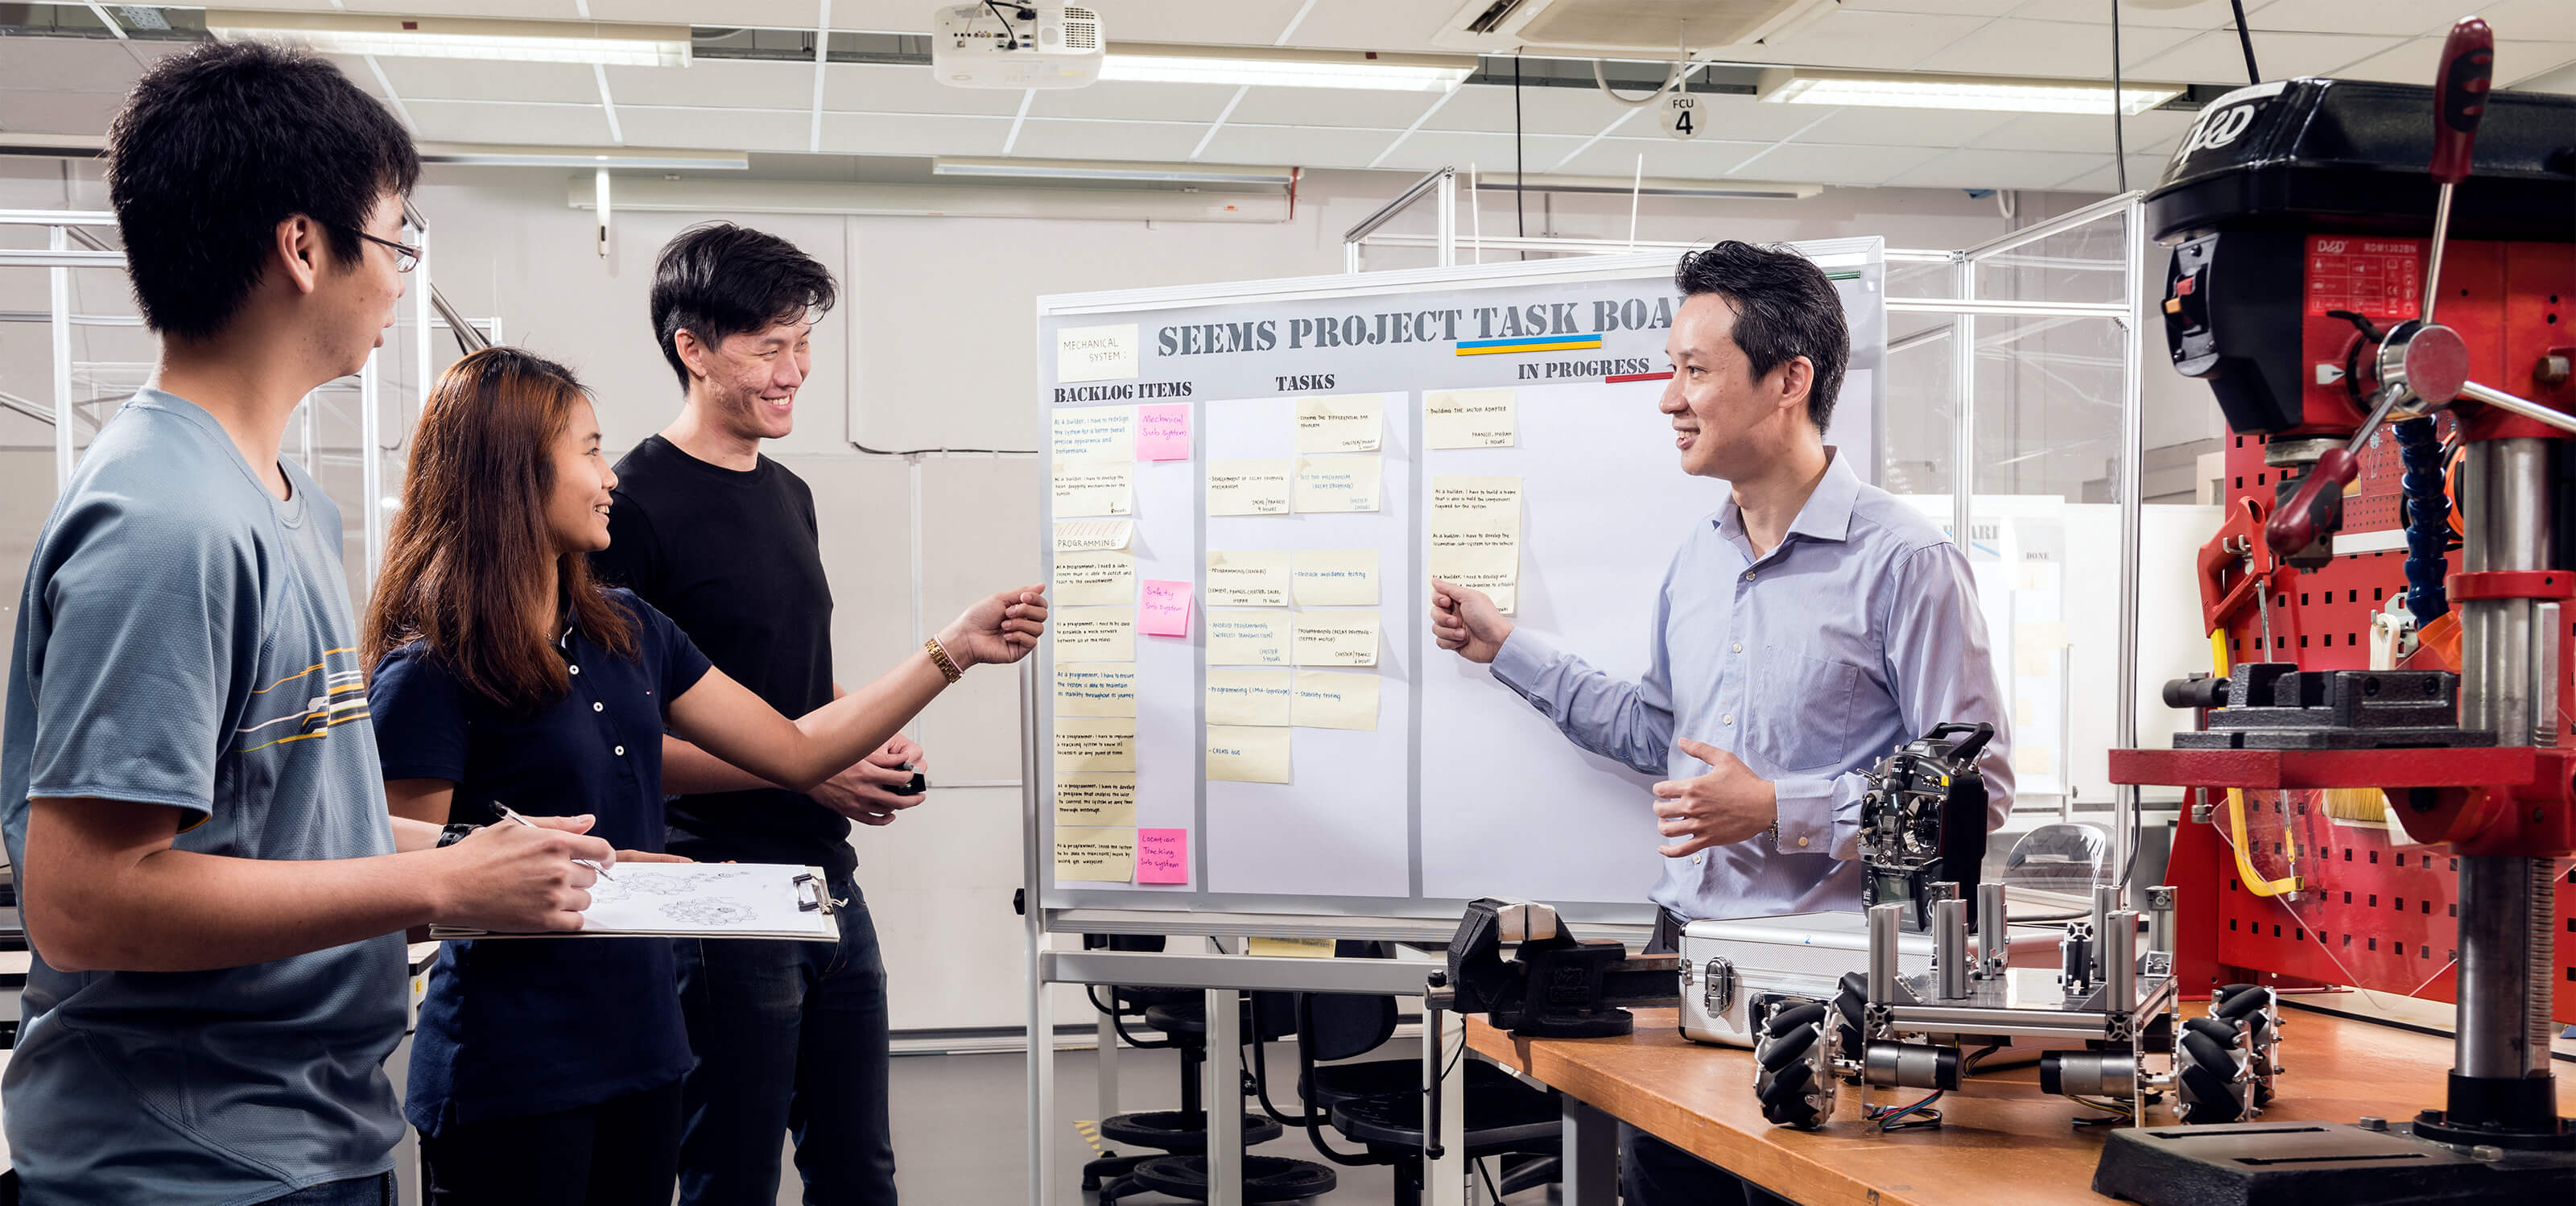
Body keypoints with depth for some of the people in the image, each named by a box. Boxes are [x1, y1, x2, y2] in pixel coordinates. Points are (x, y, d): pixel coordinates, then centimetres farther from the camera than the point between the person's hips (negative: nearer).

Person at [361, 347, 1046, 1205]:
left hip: (642, 1046, 7)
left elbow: (797, 750, 12)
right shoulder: (431, 672, -12)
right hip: (511, 1077, -7)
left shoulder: (627, 633, 10)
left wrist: (955, 649, 9)